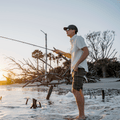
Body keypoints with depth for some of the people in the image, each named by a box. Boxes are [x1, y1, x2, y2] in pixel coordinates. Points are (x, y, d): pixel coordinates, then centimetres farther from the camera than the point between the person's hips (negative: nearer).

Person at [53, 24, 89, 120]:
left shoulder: (78, 38, -7)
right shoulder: (74, 42, 23)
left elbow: (86, 52, -18)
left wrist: (77, 64, -23)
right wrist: (61, 52, 27)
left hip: (79, 68, -10)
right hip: (76, 69, 10)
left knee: (75, 91, -16)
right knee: (79, 92, 6)